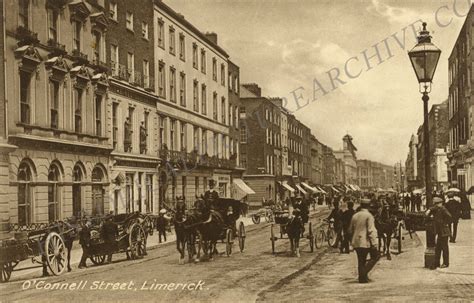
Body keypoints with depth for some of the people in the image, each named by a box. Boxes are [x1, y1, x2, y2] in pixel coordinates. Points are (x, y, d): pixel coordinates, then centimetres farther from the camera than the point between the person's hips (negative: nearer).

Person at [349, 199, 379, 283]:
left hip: (356, 242, 7)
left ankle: (362, 277, 11)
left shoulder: (355, 215, 10)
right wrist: (373, 243, -15)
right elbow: (371, 231, -16)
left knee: (361, 260, 12)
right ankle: (365, 272, -3)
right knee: (376, 256, 8)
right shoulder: (369, 216, -10)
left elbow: (351, 230, 18)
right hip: (366, 242, -6)